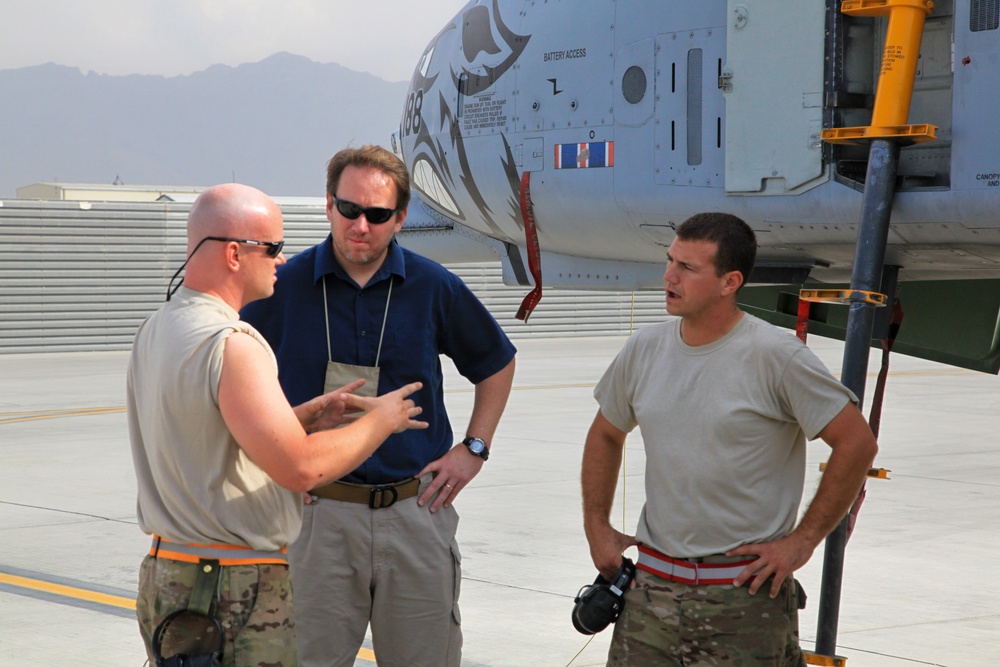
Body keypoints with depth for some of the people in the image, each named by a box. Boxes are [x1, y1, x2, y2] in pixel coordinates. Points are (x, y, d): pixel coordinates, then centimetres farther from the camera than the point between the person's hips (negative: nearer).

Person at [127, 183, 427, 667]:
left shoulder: (155, 330, 10)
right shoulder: (229, 344, -20)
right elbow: (301, 468, -24)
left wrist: (304, 418, 11)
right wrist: (380, 420, -8)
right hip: (237, 595, -9)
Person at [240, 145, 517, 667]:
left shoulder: (435, 287, 1)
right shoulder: (284, 285, -2)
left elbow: (496, 363, 16)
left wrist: (474, 448, 7)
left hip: (416, 508, 1)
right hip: (318, 513, -1)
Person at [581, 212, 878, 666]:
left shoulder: (775, 356, -13)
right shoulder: (643, 350, 3)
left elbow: (857, 443, -9)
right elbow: (605, 435, 20)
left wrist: (803, 540, -8)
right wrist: (596, 526, 14)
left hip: (746, 594, -4)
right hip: (654, 585, 4)